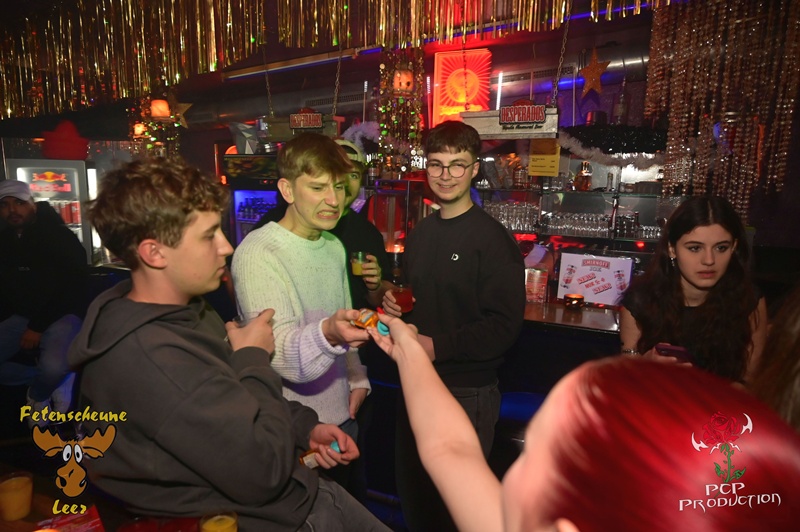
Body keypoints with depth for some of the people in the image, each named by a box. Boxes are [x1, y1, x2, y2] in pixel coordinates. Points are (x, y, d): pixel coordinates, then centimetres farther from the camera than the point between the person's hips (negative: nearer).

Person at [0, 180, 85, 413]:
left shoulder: (61, 237, -11)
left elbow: (73, 287, -16)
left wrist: (38, 326, -17)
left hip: (61, 314, -6)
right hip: (21, 315, 7)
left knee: (53, 367, -32)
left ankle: (38, 395, 4)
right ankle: (55, 381, 3)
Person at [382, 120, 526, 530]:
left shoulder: (492, 239, -14)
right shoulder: (420, 233, 8)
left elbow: (505, 325, -18)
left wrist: (439, 345, -24)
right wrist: (392, 303, -1)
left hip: (467, 392, -6)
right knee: (413, 495, 22)